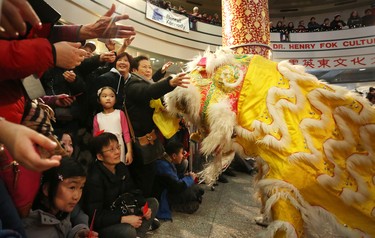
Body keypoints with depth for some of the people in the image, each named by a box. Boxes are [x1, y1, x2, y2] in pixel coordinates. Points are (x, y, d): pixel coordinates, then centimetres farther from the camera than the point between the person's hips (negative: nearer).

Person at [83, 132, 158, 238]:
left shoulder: (121, 167, -1)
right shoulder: (94, 179, -25)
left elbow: (132, 191, 6)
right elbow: (95, 216, -24)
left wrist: (143, 206, -12)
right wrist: (125, 219, -27)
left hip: (120, 211, 8)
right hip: (100, 225, -8)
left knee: (153, 202, 3)